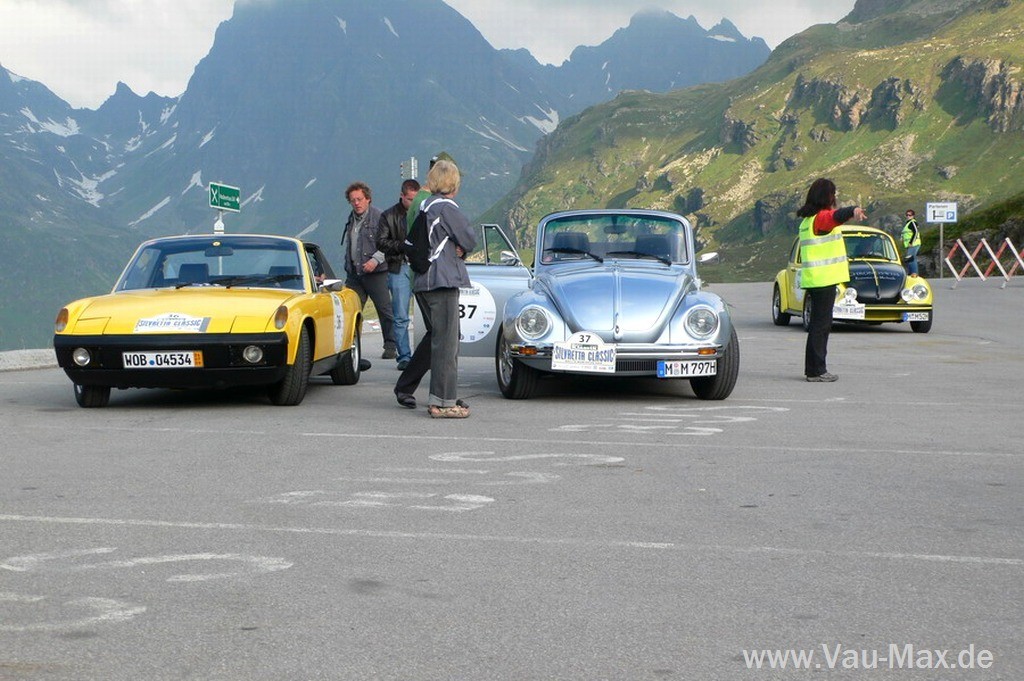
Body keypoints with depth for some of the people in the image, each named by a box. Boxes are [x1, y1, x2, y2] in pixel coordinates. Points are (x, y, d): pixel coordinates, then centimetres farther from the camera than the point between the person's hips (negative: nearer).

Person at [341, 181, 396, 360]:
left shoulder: (379, 217, -7)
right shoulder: (351, 218, 15)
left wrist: (376, 259, -21)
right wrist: (347, 262, 15)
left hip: (375, 273, -6)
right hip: (354, 274, 6)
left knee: (385, 311, -1)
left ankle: (390, 347, 5)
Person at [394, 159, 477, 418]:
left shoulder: (423, 206, 14)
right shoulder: (447, 207, -12)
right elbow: (470, 240, -11)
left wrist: (454, 248, 2)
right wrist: (462, 248, 11)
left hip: (421, 282, 9)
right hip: (443, 280, -9)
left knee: (435, 335, 20)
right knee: (446, 340, -6)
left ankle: (405, 387, 25)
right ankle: (443, 402, -7)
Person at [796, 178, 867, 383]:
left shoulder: (807, 220, 17)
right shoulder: (822, 217, -14)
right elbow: (837, 216, -36)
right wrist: (854, 210, -55)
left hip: (813, 279, 10)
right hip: (824, 279, -10)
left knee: (818, 324, 15)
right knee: (821, 324, -7)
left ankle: (813, 368, 20)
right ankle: (816, 371, -7)